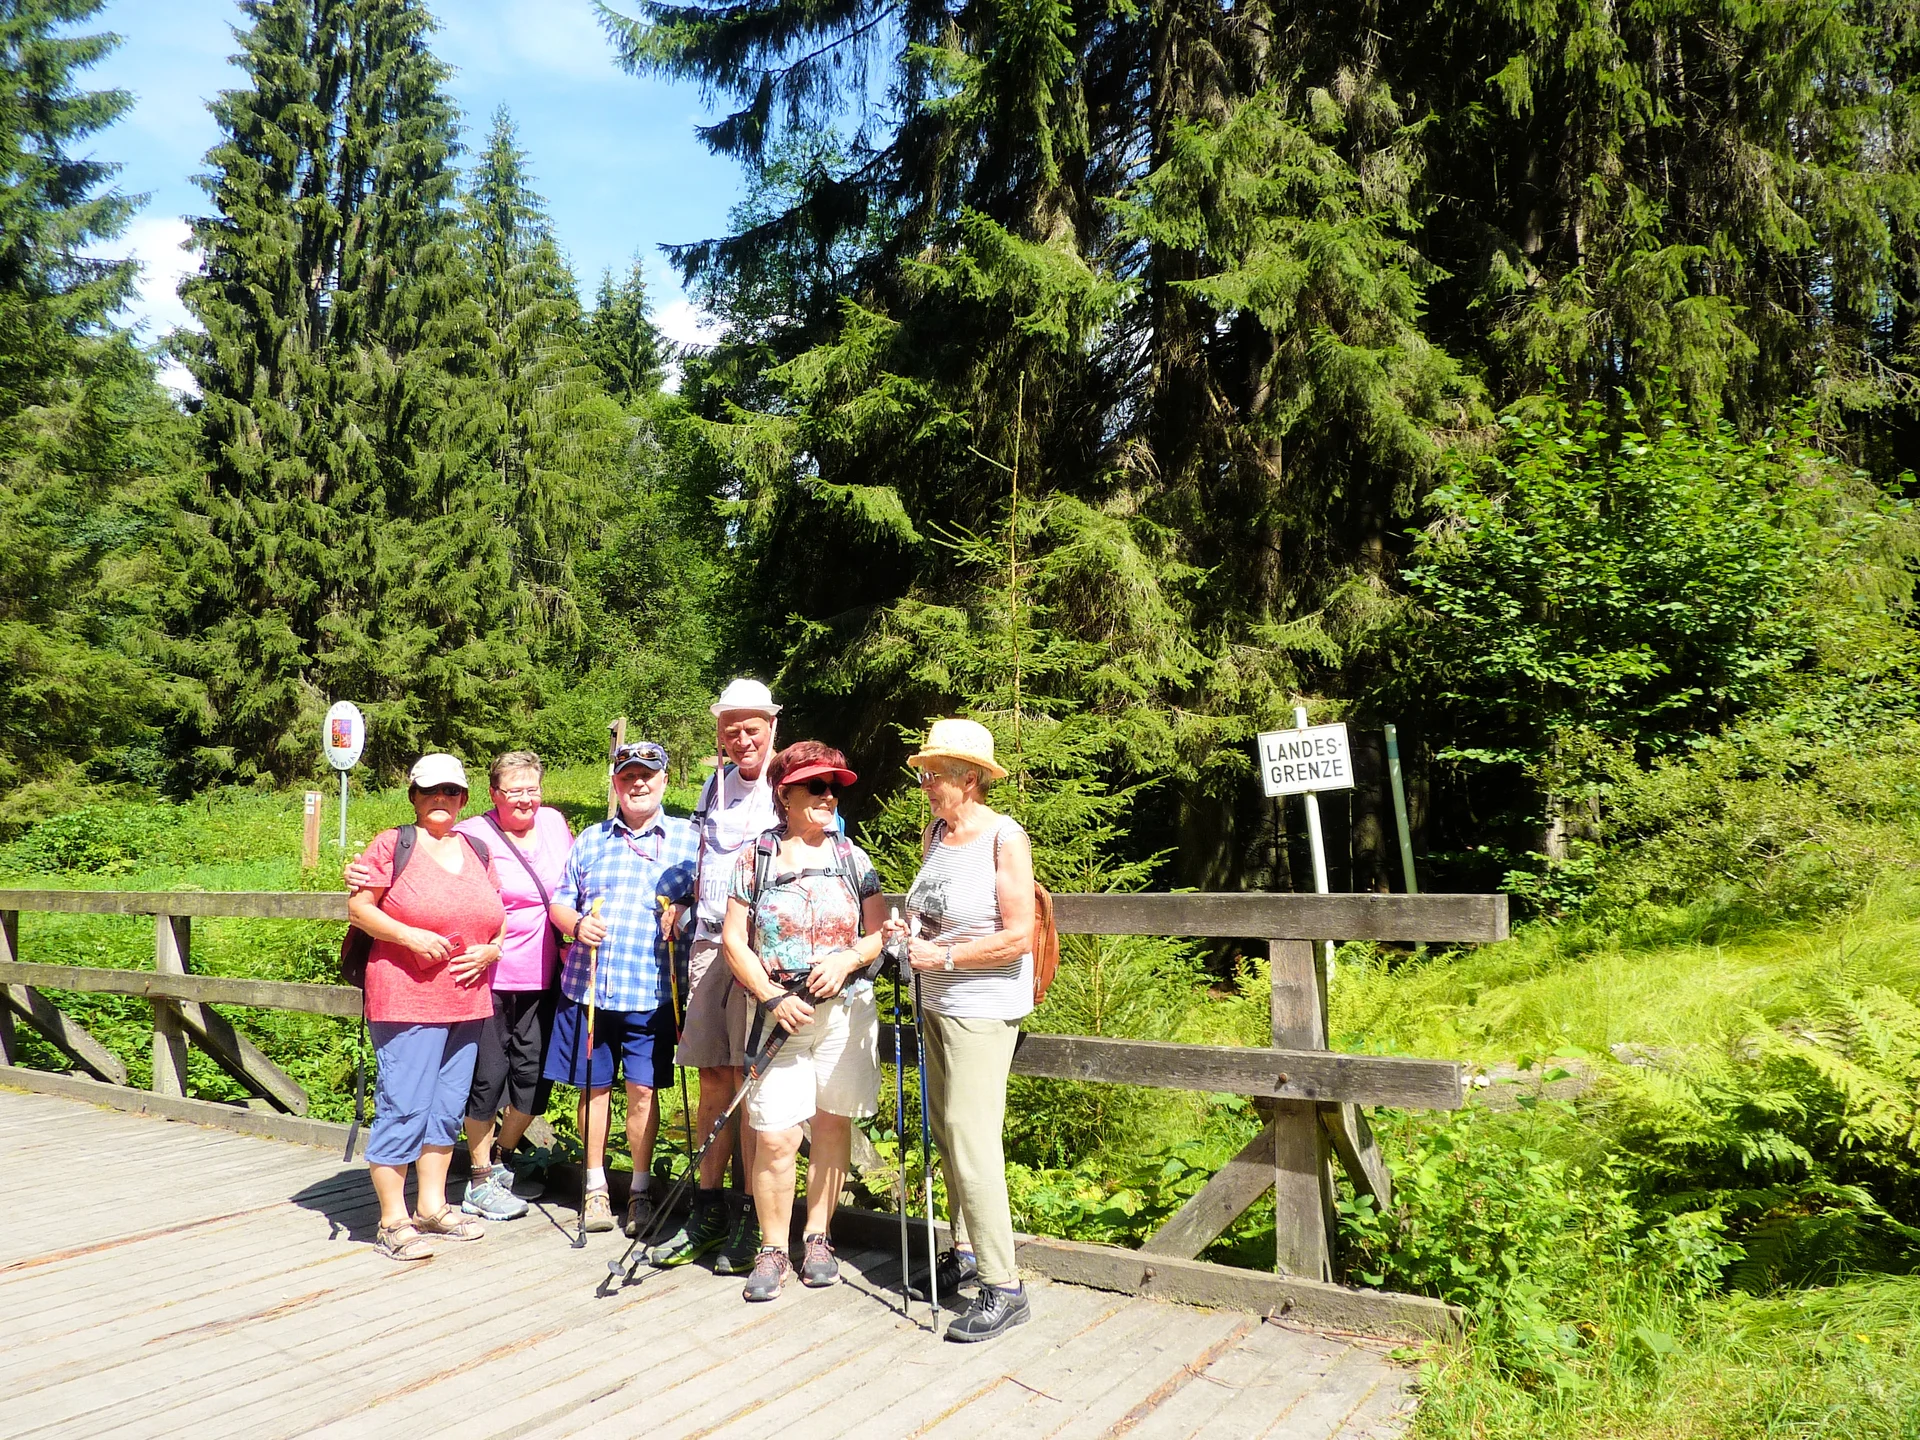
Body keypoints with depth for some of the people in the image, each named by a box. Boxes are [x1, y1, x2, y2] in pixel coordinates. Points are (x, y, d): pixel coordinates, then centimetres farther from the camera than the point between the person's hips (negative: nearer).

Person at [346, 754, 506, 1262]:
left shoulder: (477, 852, 14)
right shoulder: (392, 845, -2)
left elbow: (499, 917, 20)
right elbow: (358, 907, -5)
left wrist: (491, 950, 0)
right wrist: (410, 936, -18)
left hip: (467, 1001, 6)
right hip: (406, 1000, -6)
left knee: (448, 1106, 13)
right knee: (403, 1107, -5)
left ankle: (432, 1207, 25)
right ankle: (392, 1221, 6)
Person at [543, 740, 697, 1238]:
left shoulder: (688, 839, 5)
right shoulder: (590, 840, 13)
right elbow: (559, 902, 14)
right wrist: (576, 924, -7)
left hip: (651, 991, -2)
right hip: (586, 987, 2)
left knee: (642, 1090, 2)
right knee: (595, 1087, 9)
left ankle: (640, 1191, 19)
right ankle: (595, 1187, 25)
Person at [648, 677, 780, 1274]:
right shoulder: (715, 783, 15)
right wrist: (685, 906, 20)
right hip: (709, 942, 6)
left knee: (750, 1079, -4)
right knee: (712, 1075, 10)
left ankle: (752, 1221, 7)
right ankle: (708, 1209, 20)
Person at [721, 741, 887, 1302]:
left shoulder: (852, 858, 6)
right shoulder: (755, 859, 1)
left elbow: (880, 932, 7)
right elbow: (734, 940, 0)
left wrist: (847, 959, -12)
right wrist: (772, 998, -11)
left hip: (847, 1010, 2)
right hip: (780, 1014, -2)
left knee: (832, 1124, 7)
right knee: (774, 1136, -6)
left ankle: (818, 1238, 23)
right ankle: (772, 1250, 11)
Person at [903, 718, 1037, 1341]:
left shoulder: (1005, 837, -16)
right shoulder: (933, 834, 7)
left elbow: (1018, 937, -19)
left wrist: (945, 956, -18)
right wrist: (909, 927, 3)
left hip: (982, 1009, -8)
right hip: (936, 1003, 8)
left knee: (971, 1136, -10)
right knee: (947, 1130, 15)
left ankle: (1002, 1287, -2)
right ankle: (966, 1249, 30)